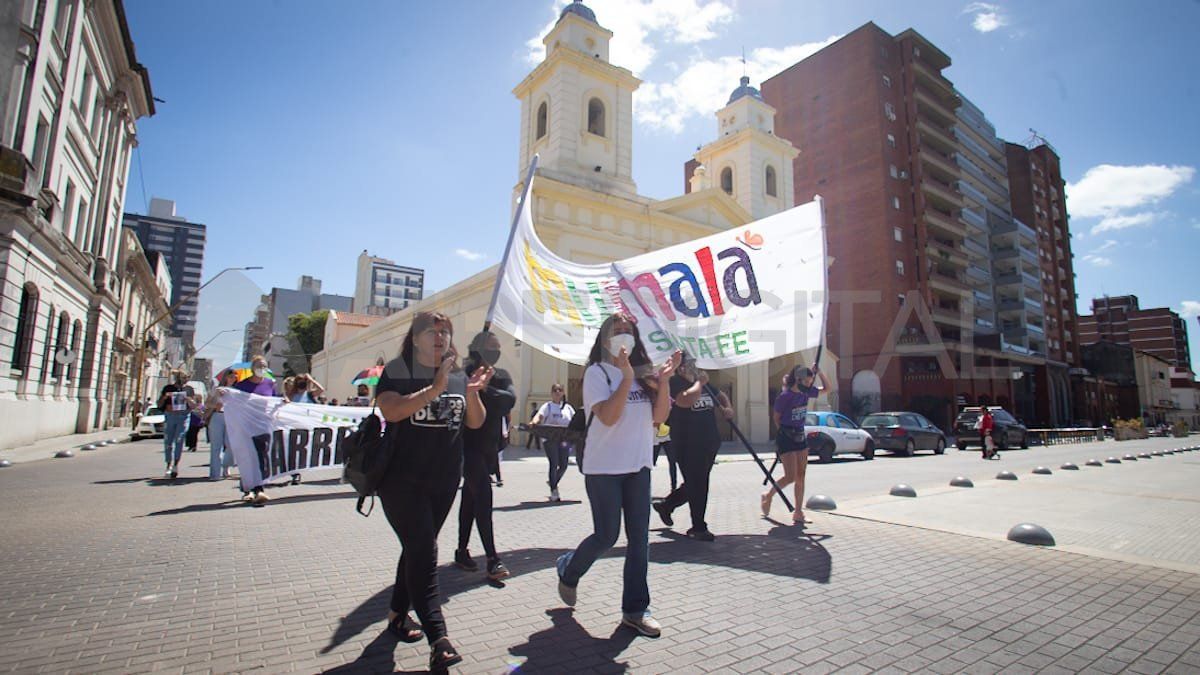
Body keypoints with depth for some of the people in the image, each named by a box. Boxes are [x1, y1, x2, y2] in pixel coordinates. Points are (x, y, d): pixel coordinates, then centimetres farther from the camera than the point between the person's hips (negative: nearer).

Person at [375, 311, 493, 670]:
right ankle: (437, 637, -11)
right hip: (402, 479, -5)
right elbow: (391, 411, -23)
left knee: (418, 548, 16)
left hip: (444, 479, 6)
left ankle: (398, 613, 34)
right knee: (423, 551, -11)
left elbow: (476, 423, 6)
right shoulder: (397, 371, -6)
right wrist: (435, 388, -30)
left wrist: (472, 393, -13)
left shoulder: (459, 376, 8)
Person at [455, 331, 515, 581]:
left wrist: (486, 390, -23)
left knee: (471, 497, 15)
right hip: (469, 445, -6)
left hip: (489, 446, 6)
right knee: (483, 496, -13)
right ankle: (492, 559, -10)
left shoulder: (502, 376, 8)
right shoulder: (466, 374, -8)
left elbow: (510, 399, -11)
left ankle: (462, 551, 27)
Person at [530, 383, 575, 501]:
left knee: (563, 465, 1)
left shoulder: (568, 407, 16)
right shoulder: (547, 406, 2)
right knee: (554, 464, -10)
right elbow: (539, 415, -15)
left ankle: (553, 482, 31)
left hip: (564, 439, 4)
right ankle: (554, 491, 0)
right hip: (550, 438, -4)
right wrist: (534, 421, -37)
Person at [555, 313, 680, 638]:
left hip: (638, 466, 5)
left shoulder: (644, 373, 10)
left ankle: (635, 609, 18)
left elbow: (659, 417, 3)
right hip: (604, 468, -5)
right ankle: (568, 570, 30)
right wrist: (627, 377, -22)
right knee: (606, 536, 1)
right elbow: (608, 416, -18)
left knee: (639, 538, 6)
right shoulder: (597, 373, -6)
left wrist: (663, 380, -8)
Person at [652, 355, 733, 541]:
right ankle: (698, 528, 13)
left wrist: (727, 408, 4)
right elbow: (686, 400, -31)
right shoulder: (674, 382, -12)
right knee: (697, 485, -2)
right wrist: (700, 383, -16)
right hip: (688, 444, -8)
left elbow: (720, 395, 25)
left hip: (709, 441, 9)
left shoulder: (702, 380, 14)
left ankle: (666, 506, 36)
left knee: (696, 484, 18)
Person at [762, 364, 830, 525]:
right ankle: (768, 495, 17)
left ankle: (798, 513, 12)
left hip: (800, 437, 7)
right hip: (786, 439, -7)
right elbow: (776, 418, -5)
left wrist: (818, 372, -1)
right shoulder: (785, 396, -16)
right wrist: (785, 434, 1)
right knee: (790, 477, -8)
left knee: (800, 476, 6)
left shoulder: (806, 392, 2)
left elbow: (827, 387, 13)